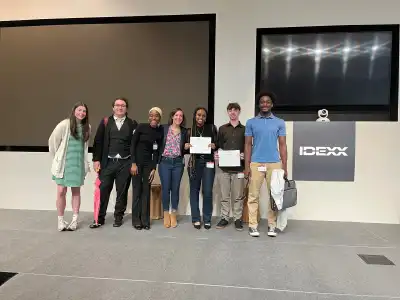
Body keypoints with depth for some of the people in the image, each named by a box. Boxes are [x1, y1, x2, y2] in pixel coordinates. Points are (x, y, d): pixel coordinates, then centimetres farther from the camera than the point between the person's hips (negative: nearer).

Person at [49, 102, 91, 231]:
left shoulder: (87, 127, 4)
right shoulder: (65, 124, -10)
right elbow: (53, 140, -2)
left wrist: (85, 160, 13)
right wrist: (57, 157, 7)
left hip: (79, 163, 3)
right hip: (64, 163, -3)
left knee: (76, 191, 8)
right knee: (61, 191, -2)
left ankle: (75, 220, 18)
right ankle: (61, 220, 15)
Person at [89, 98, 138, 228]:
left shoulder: (133, 124, 5)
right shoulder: (105, 122, 6)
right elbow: (98, 142, 4)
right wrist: (96, 160, -3)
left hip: (125, 163, 0)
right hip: (108, 162, 1)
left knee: (122, 192, 8)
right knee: (103, 190, 3)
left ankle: (118, 217, 23)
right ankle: (100, 218, 16)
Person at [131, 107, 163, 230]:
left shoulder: (160, 132, 0)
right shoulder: (141, 127, -8)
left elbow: (157, 151, 2)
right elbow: (132, 145, -7)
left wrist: (154, 168, -2)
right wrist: (133, 163, -11)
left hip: (149, 163, 2)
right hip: (137, 161, -2)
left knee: (146, 191, 5)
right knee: (137, 190, 2)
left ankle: (145, 220, 15)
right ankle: (136, 221, 13)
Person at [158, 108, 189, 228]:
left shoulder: (184, 131, 8)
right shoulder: (163, 128, 3)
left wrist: (186, 148, -6)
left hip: (178, 163, 2)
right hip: (164, 162, -2)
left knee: (175, 189, 6)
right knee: (165, 188, 0)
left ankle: (173, 215, 19)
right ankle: (166, 215, 16)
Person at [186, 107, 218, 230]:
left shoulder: (212, 128, 5)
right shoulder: (189, 130, 6)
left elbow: (218, 144, 8)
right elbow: (185, 148, 11)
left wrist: (214, 146, -13)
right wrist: (186, 146, -11)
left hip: (208, 163, -1)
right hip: (194, 163, 1)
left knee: (207, 192, -3)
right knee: (194, 190, 5)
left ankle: (207, 219, 11)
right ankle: (196, 219, 16)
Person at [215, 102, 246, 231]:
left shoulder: (244, 129, 7)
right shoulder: (222, 129, 11)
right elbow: (219, 146, 12)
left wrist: (244, 155, -13)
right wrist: (217, 154, -8)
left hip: (239, 167, -1)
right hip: (224, 167, 1)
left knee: (238, 196, 5)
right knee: (224, 195, 7)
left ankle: (237, 219, 18)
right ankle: (224, 218, 18)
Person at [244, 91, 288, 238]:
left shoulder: (279, 123, 7)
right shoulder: (251, 122, 6)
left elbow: (282, 145, 6)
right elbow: (248, 145, 5)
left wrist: (284, 167, -1)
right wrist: (246, 166, -2)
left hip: (274, 163, 1)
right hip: (256, 163, 0)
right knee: (253, 196, 2)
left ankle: (272, 226, 16)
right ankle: (253, 226, 10)